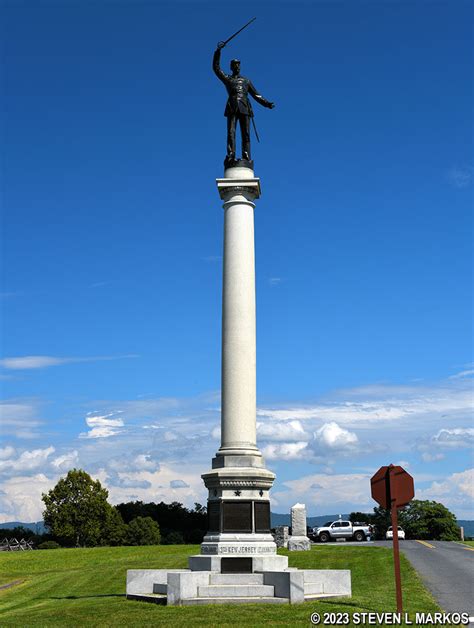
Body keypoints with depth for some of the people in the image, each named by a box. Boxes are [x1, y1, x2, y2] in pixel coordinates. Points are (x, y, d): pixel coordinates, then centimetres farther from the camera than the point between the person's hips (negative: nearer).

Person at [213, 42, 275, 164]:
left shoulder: (246, 80, 27)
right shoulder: (227, 79, 22)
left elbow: (255, 94, 23)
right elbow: (216, 67, 12)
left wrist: (266, 103, 8)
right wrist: (218, 51, 3)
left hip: (244, 108, 2)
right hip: (232, 107, -2)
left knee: (246, 133, -7)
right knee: (231, 132, -15)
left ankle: (246, 157, -14)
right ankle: (230, 156, -25)